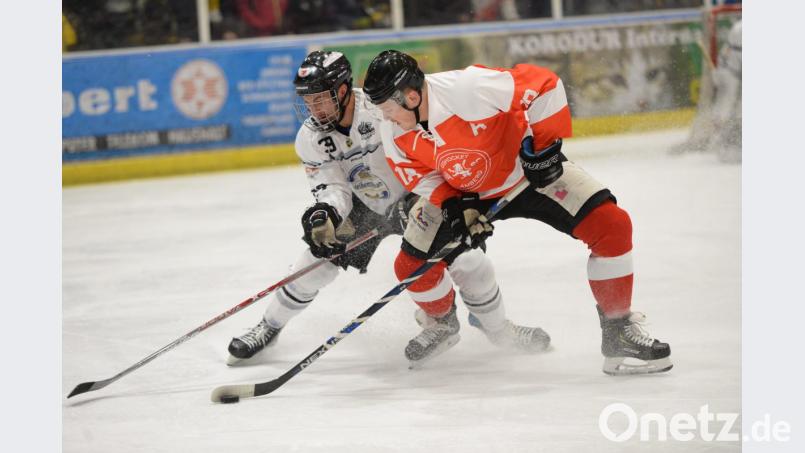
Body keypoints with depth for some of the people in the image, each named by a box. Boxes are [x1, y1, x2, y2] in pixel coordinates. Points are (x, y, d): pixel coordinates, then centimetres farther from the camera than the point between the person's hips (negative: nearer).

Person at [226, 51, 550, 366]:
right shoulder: (311, 139, -16)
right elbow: (333, 188, -19)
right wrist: (324, 215, -40)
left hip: (417, 197, -3)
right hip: (364, 206, 3)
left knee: (466, 258, -15)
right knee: (320, 257, -8)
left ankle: (497, 328, 9)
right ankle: (269, 326, 12)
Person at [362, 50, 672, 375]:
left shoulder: (470, 88, -36)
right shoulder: (394, 135, -17)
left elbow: (543, 84, -29)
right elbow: (421, 176, -2)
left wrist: (545, 145, -23)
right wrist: (455, 206, -18)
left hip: (529, 170, -4)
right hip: (466, 194, 4)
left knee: (611, 225, -20)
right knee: (411, 265, -3)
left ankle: (618, 330, -6)